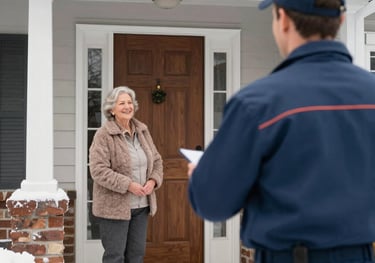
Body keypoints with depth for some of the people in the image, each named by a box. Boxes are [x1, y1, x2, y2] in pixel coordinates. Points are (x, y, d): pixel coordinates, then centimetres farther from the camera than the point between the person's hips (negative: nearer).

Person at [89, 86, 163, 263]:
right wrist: (128, 185, -23)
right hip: (114, 207, -6)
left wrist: (153, 181, -6)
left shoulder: (142, 131, 9)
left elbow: (156, 161, 14)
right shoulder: (104, 135, -11)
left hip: (141, 206, 6)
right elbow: (98, 170, -19)